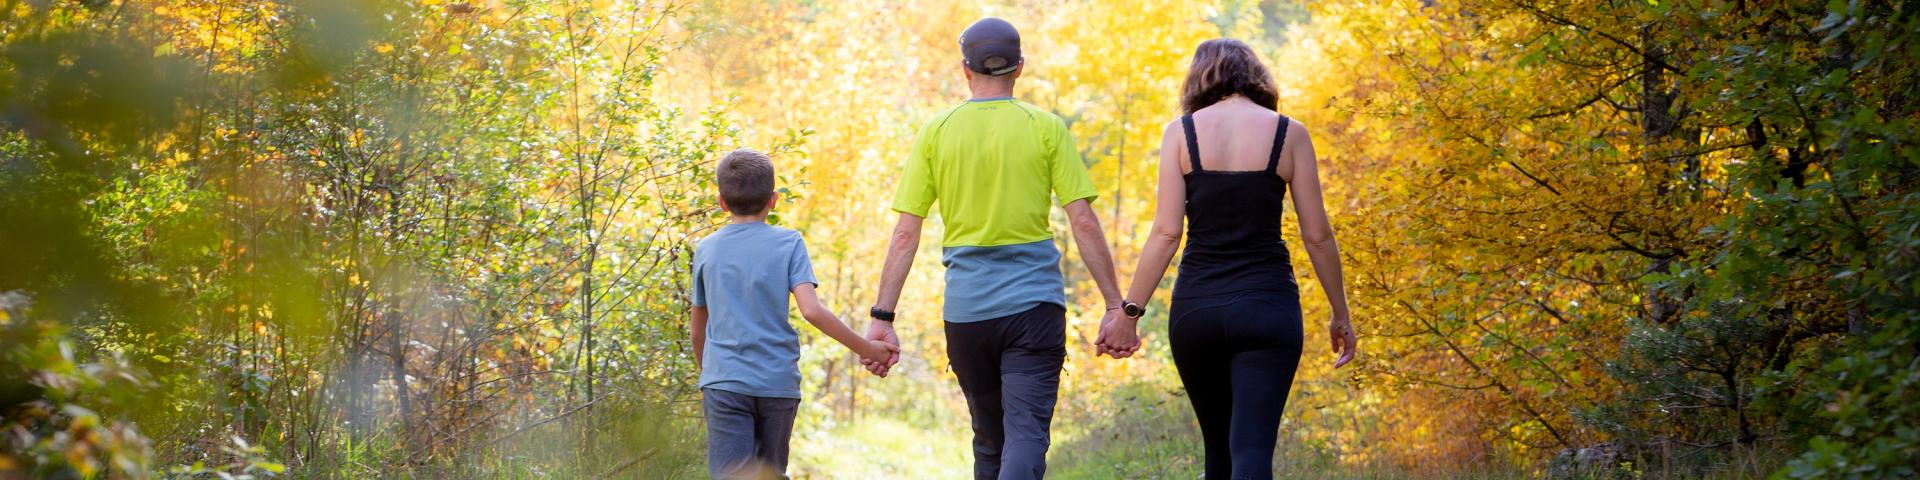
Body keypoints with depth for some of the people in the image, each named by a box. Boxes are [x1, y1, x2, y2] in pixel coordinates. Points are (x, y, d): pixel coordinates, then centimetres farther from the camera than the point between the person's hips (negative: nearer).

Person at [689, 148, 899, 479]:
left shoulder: (706, 250, 8)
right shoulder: (788, 243, 2)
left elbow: (698, 330, 15)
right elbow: (811, 310, -10)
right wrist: (866, 349, -4)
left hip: (725, 382, -1)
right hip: (778, 381, 1)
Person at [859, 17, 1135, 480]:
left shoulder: (936, 132, 5)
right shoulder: (1045, 128, 0)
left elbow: (905, 233, 0)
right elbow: (1083, 221, -4)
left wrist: (882, 318, 1)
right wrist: (1115, 304, 0)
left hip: (965, 307, 3)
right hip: (1034, 302, -2)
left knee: (989, 442, 15)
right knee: (1026, 433, -10)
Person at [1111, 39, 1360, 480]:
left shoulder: (1181, 132, 3)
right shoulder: (1288, 133, 2)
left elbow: (1165, 233, -5)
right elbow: (1317, 235, 2)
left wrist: (1130, 311, 0)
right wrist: (1340, 315, 12)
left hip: (1196, 307, 2)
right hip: (1267, 306, -2)